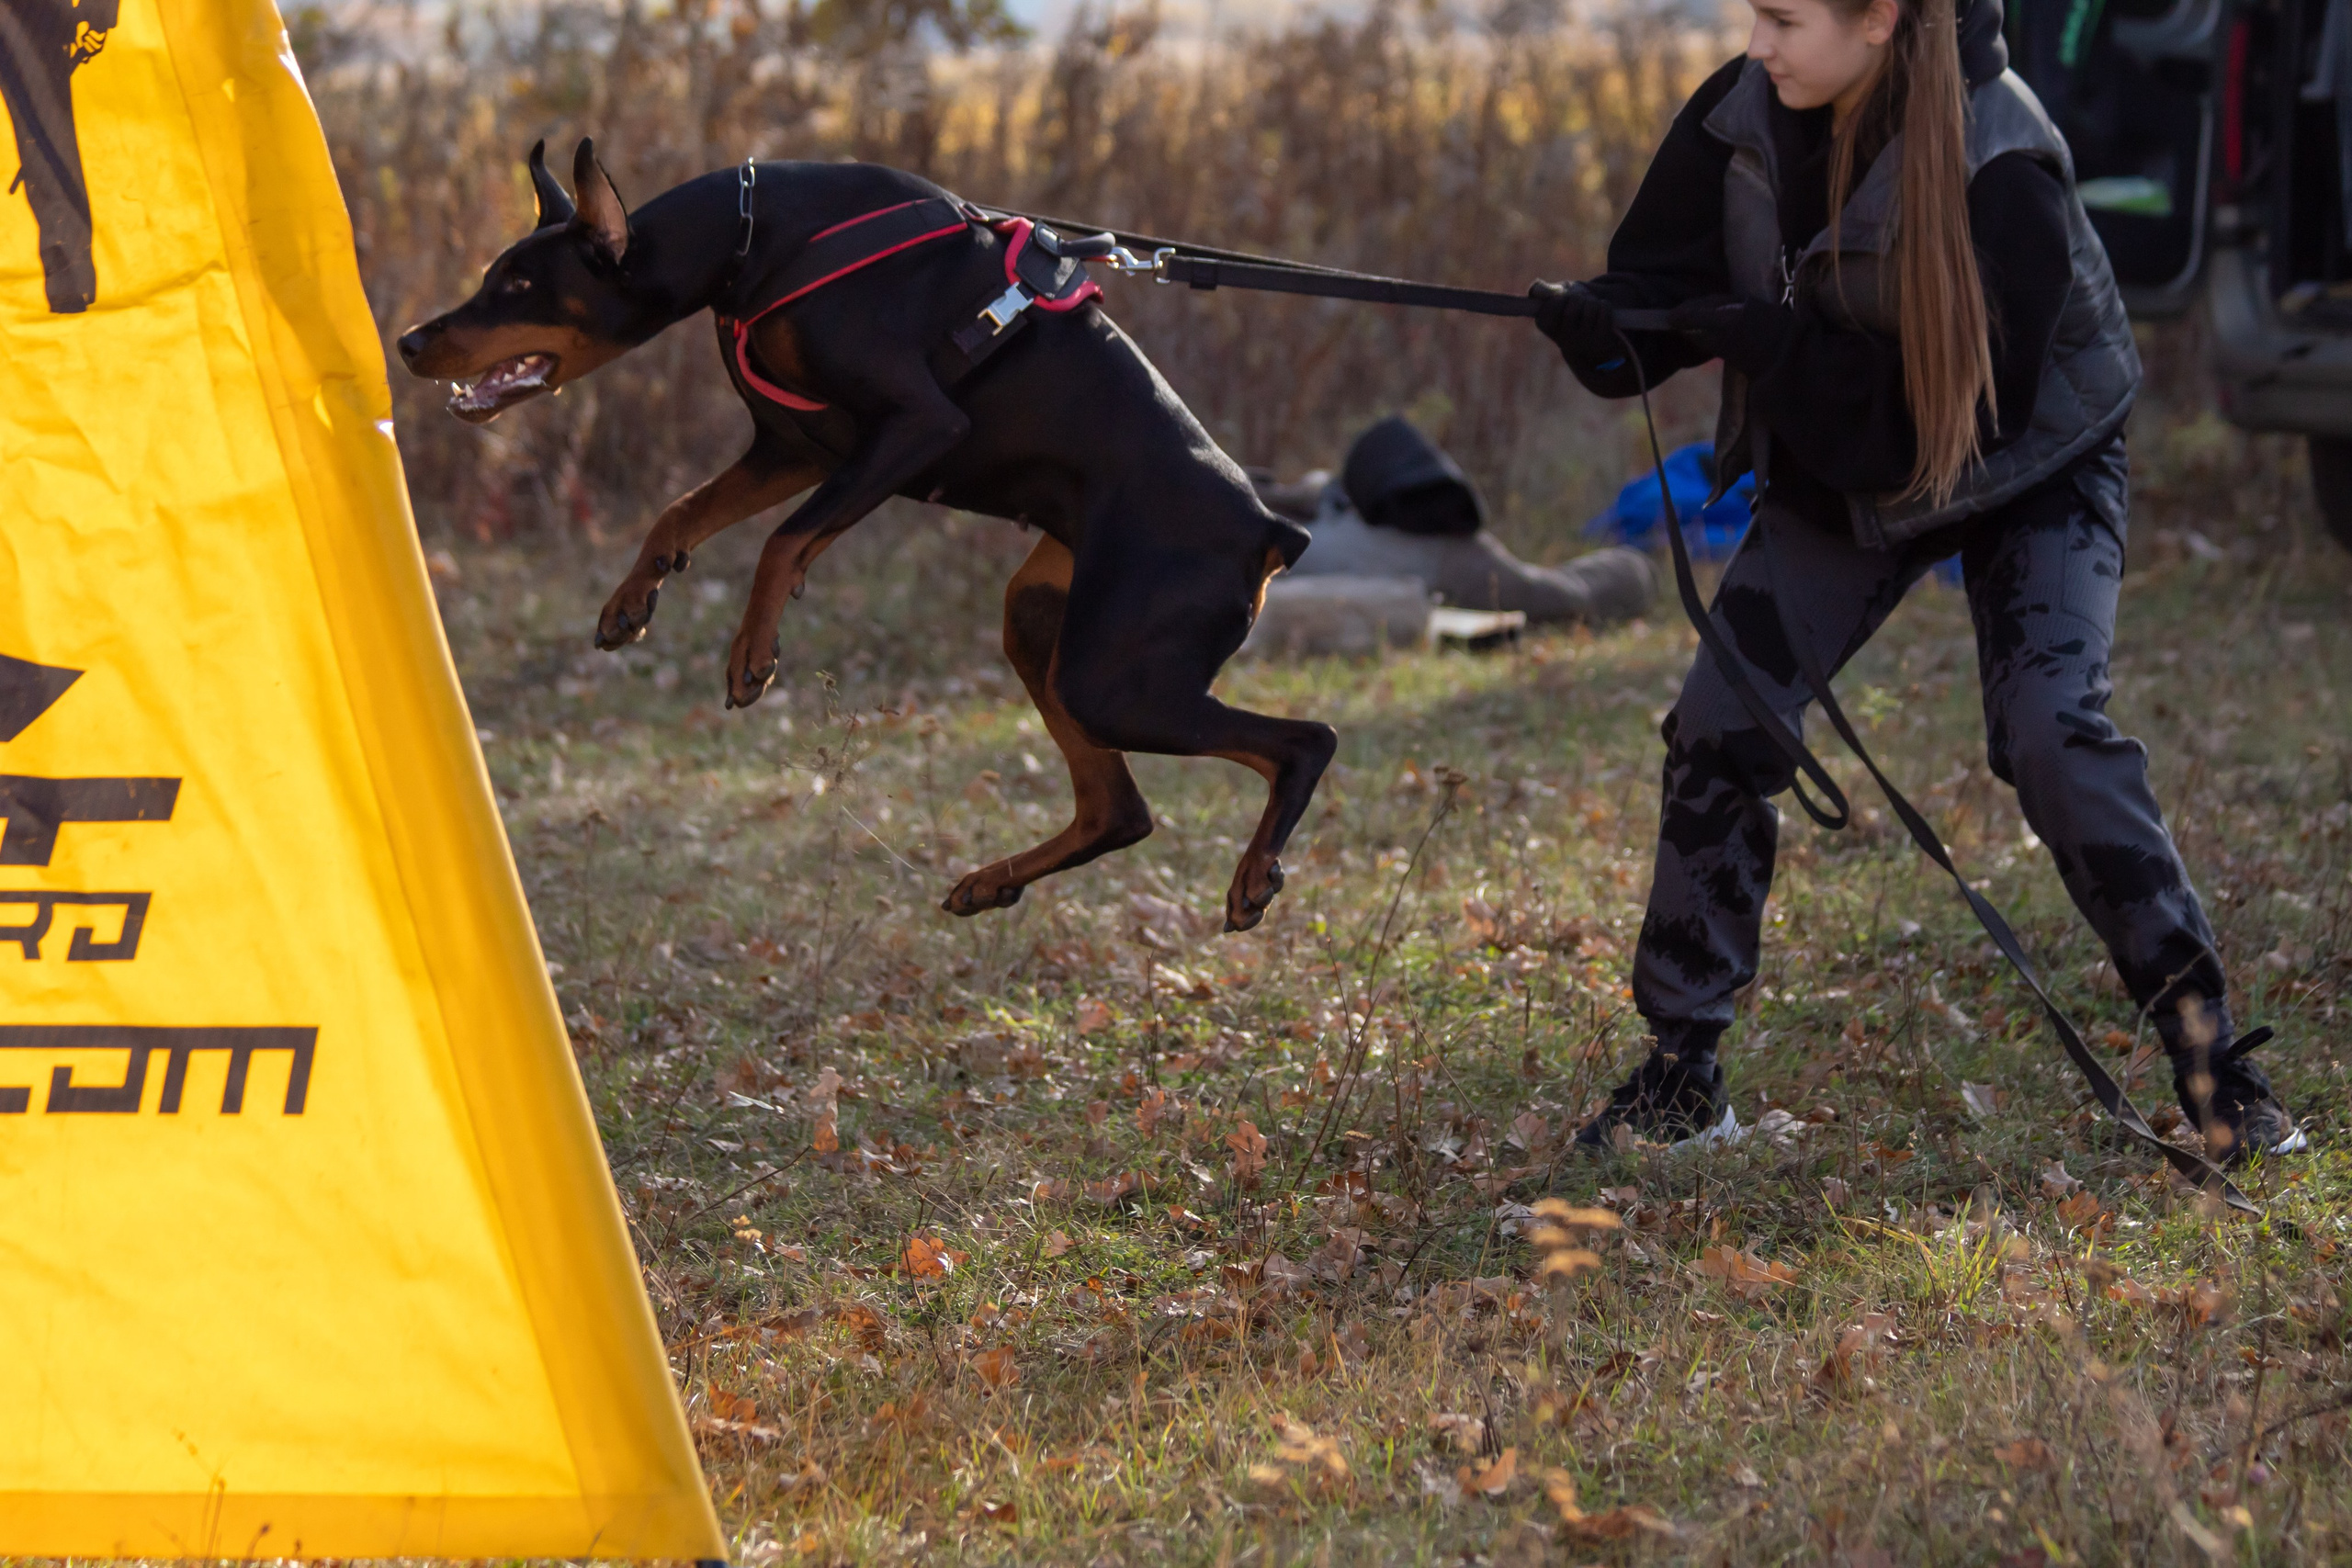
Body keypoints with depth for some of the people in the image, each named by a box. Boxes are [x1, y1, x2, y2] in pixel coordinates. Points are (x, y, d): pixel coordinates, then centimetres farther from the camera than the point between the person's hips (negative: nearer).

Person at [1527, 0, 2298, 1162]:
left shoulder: (2001, 169, -32)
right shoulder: (1745, 116, -16)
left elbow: (1971, 408, -33)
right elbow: (1663, 274, -9)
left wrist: (1769, 342, -37)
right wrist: (1601, 323, -33)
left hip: (2029, 469, -5)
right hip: (1838, 471, 5)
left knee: (2054, 734, -23)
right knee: (1720, 730, -5)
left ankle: (2212, 1063, -11)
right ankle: (1681, 1070, 8)